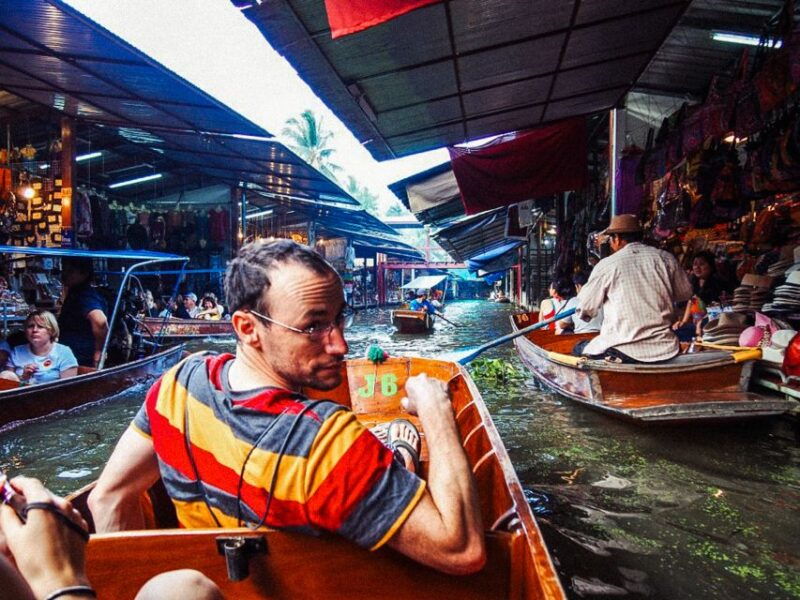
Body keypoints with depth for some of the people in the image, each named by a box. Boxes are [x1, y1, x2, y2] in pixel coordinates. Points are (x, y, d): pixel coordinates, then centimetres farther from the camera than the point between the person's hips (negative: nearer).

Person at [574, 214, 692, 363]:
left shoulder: (606, 265, -7)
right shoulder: (666, 258, 2)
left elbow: (585, 310, -1)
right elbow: (685, 294, 15)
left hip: (623, 351, -3)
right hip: (665, 350, 3)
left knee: (579, 349, 20)